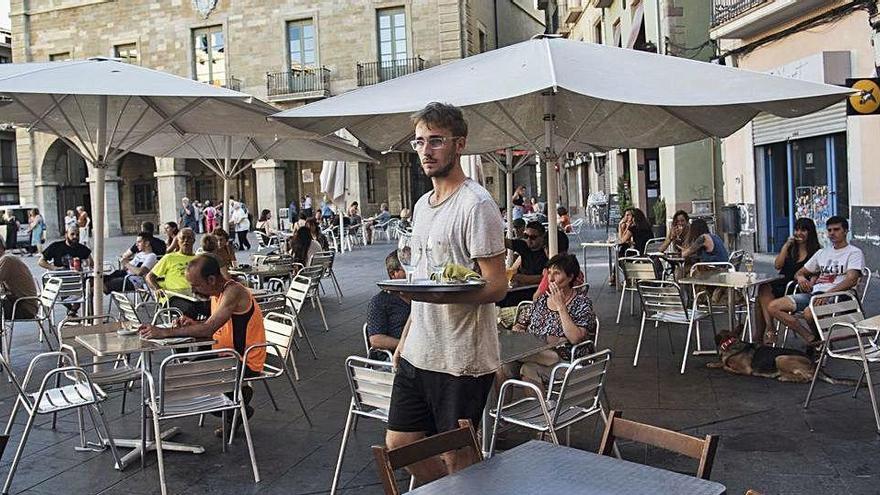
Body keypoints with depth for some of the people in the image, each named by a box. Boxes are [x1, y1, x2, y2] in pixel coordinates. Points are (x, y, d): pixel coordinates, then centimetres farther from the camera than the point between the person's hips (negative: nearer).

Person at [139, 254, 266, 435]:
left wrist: (164, 332, -31)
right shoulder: (217, 292, 6)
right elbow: (213, 326, 17)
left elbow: (208, 329, -32)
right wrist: (194, 324, -4)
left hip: (246, 363, -9)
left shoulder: (234, 292, -23)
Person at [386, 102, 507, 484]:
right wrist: (405, 339, 18)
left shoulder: (476, 205, -13)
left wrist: (439, 295, -33)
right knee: (399, 444, 16)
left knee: (457, 458, 4)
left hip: (461, 361, -8)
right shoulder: (422, 206, 14)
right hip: (417, 354, 9)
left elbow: (497, 286, -17)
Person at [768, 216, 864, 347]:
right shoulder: (822, 252, 25)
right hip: (814, 292, 7)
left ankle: (821, 339, -6)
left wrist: (828, 293, -28)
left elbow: (851, 280, -13)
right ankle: (810, 337, -12)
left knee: (809, 313, -39)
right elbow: (799, 273, 29)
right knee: (774, 307, -14)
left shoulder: (854, 252, 5)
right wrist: (801, 278, 2)